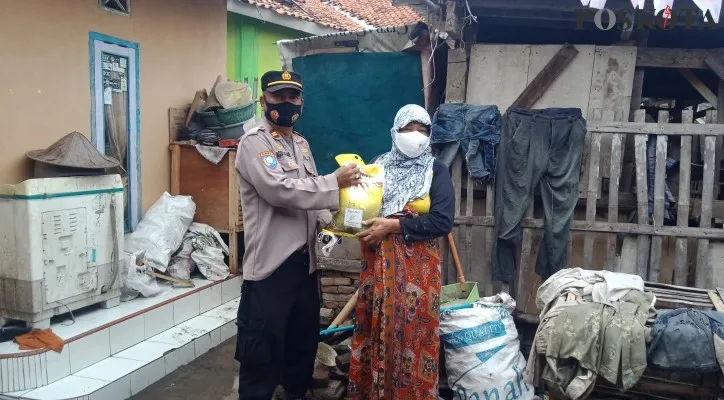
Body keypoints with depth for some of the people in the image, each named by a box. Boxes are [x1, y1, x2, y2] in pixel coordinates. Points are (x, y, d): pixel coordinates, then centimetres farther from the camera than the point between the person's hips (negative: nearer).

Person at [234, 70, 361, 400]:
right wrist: (335, 182, -19)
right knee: (262, 352, 1)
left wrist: (330, 223, 3)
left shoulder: (301, 144, 15)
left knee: (304, 341, 20)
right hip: (271, 262, -8)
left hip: (304, 260, 8)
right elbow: (281, 190, -24)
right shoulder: (254, 143, -10)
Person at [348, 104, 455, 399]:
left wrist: (393, 225, -16)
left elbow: (443, 221, -11)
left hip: (417, 265, -2)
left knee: (412, 330, 2)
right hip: (378, 262, 3)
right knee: (375, 327, 8)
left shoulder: (436, 172, 0)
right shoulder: (378, 166, 8)